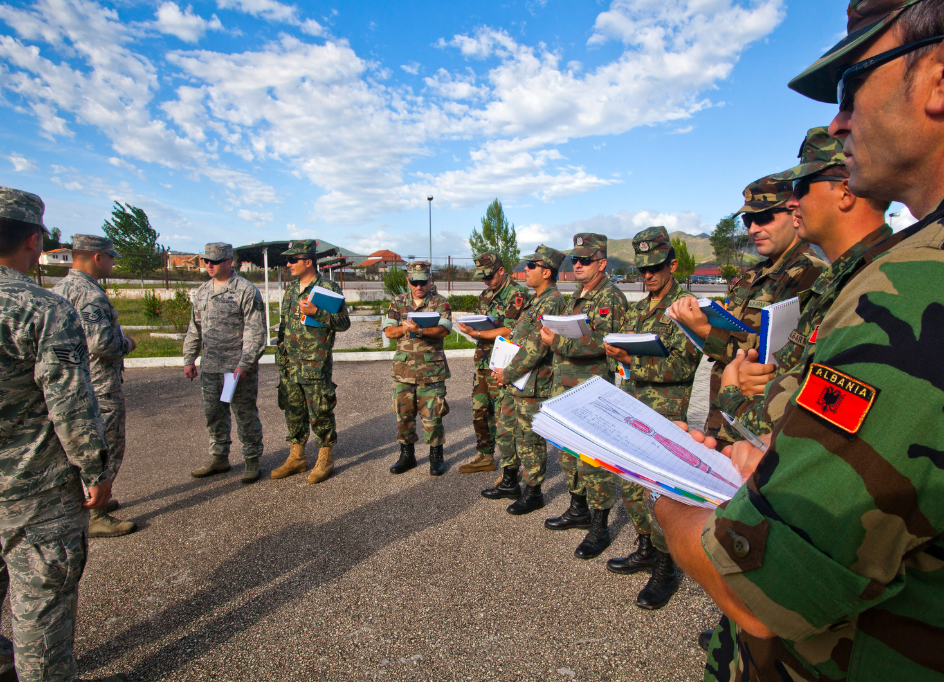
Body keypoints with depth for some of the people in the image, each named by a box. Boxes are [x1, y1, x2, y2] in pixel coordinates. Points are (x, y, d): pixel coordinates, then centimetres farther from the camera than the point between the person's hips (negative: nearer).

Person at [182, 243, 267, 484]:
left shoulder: (246, 291, -10)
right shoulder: (202, 291, 13)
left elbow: (255, 332, -14)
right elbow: (194, 328, 21)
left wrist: (244, 365, -19)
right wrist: (189, 359, 15)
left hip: (238, 367, -7)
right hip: (209, 367, 7)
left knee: (245, 414, 3)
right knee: (213, 414, 15)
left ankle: (251, 459, 17)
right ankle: (219, 458, 30)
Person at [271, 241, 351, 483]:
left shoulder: (328, 288, -8)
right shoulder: (291, 290, 14)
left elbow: (344, 323, -13)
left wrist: (315, 312, -24)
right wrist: (281, 356, 18)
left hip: (316, 365, -7)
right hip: (290, 364, 7)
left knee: (320, 414, 1)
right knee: (293, 413, 14)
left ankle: (325, 459, 15)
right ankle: (296, 457, 27)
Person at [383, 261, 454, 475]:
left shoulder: (440, 303, 0)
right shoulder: (398, 303, 10)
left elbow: (443, 329, -15)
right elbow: (388, 331, 3)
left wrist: (420, 330, -30)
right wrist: (406, 328, -15)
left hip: (432, 369, -3)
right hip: (403, 367, 3)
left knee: (432, 415, 0)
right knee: (403, 413, 10)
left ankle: (436, 457, 18)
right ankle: (407, 455, 26)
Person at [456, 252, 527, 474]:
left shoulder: (517, 294, -10)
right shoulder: (486, 295, 16)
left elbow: (508, 332, -18)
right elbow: (478, 322, 20)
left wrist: (476, 333, -19)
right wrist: (470, 328, -3)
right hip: (482, 362, 8)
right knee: (480, 411, 15)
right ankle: (484, 456, 30)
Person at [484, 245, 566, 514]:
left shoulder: (552, 302, -17)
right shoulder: (535, 300, 15)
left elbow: (536, 347, -23)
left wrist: (508, 374, -15)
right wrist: (504, 370, 11)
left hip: (533, 385, -10)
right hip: (516, 381, 10)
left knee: (530, 439, 2)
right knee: (506, 431, 19)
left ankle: (533, 493, 19)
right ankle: (509, 482, 34)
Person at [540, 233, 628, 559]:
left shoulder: (610, 297, -12)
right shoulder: (577, 296, 16)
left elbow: (601, 343, -24)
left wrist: (557, 341, -22)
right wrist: (551, 334, 7)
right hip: (566, 389, 9)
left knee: (594, 461, -2)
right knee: (569, 454, 18)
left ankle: (600, 528, 12)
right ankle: (578, 510, 35)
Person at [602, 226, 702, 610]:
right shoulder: (637, 310, 14)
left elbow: (682, 366, -19)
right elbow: (620, 350, 18)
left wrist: (632, 359, -27)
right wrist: (617, 350, -5)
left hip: (664, 417, -7)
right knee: (631, 487, 15)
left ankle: (666, 570, 15)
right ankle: (645, 550, 33)